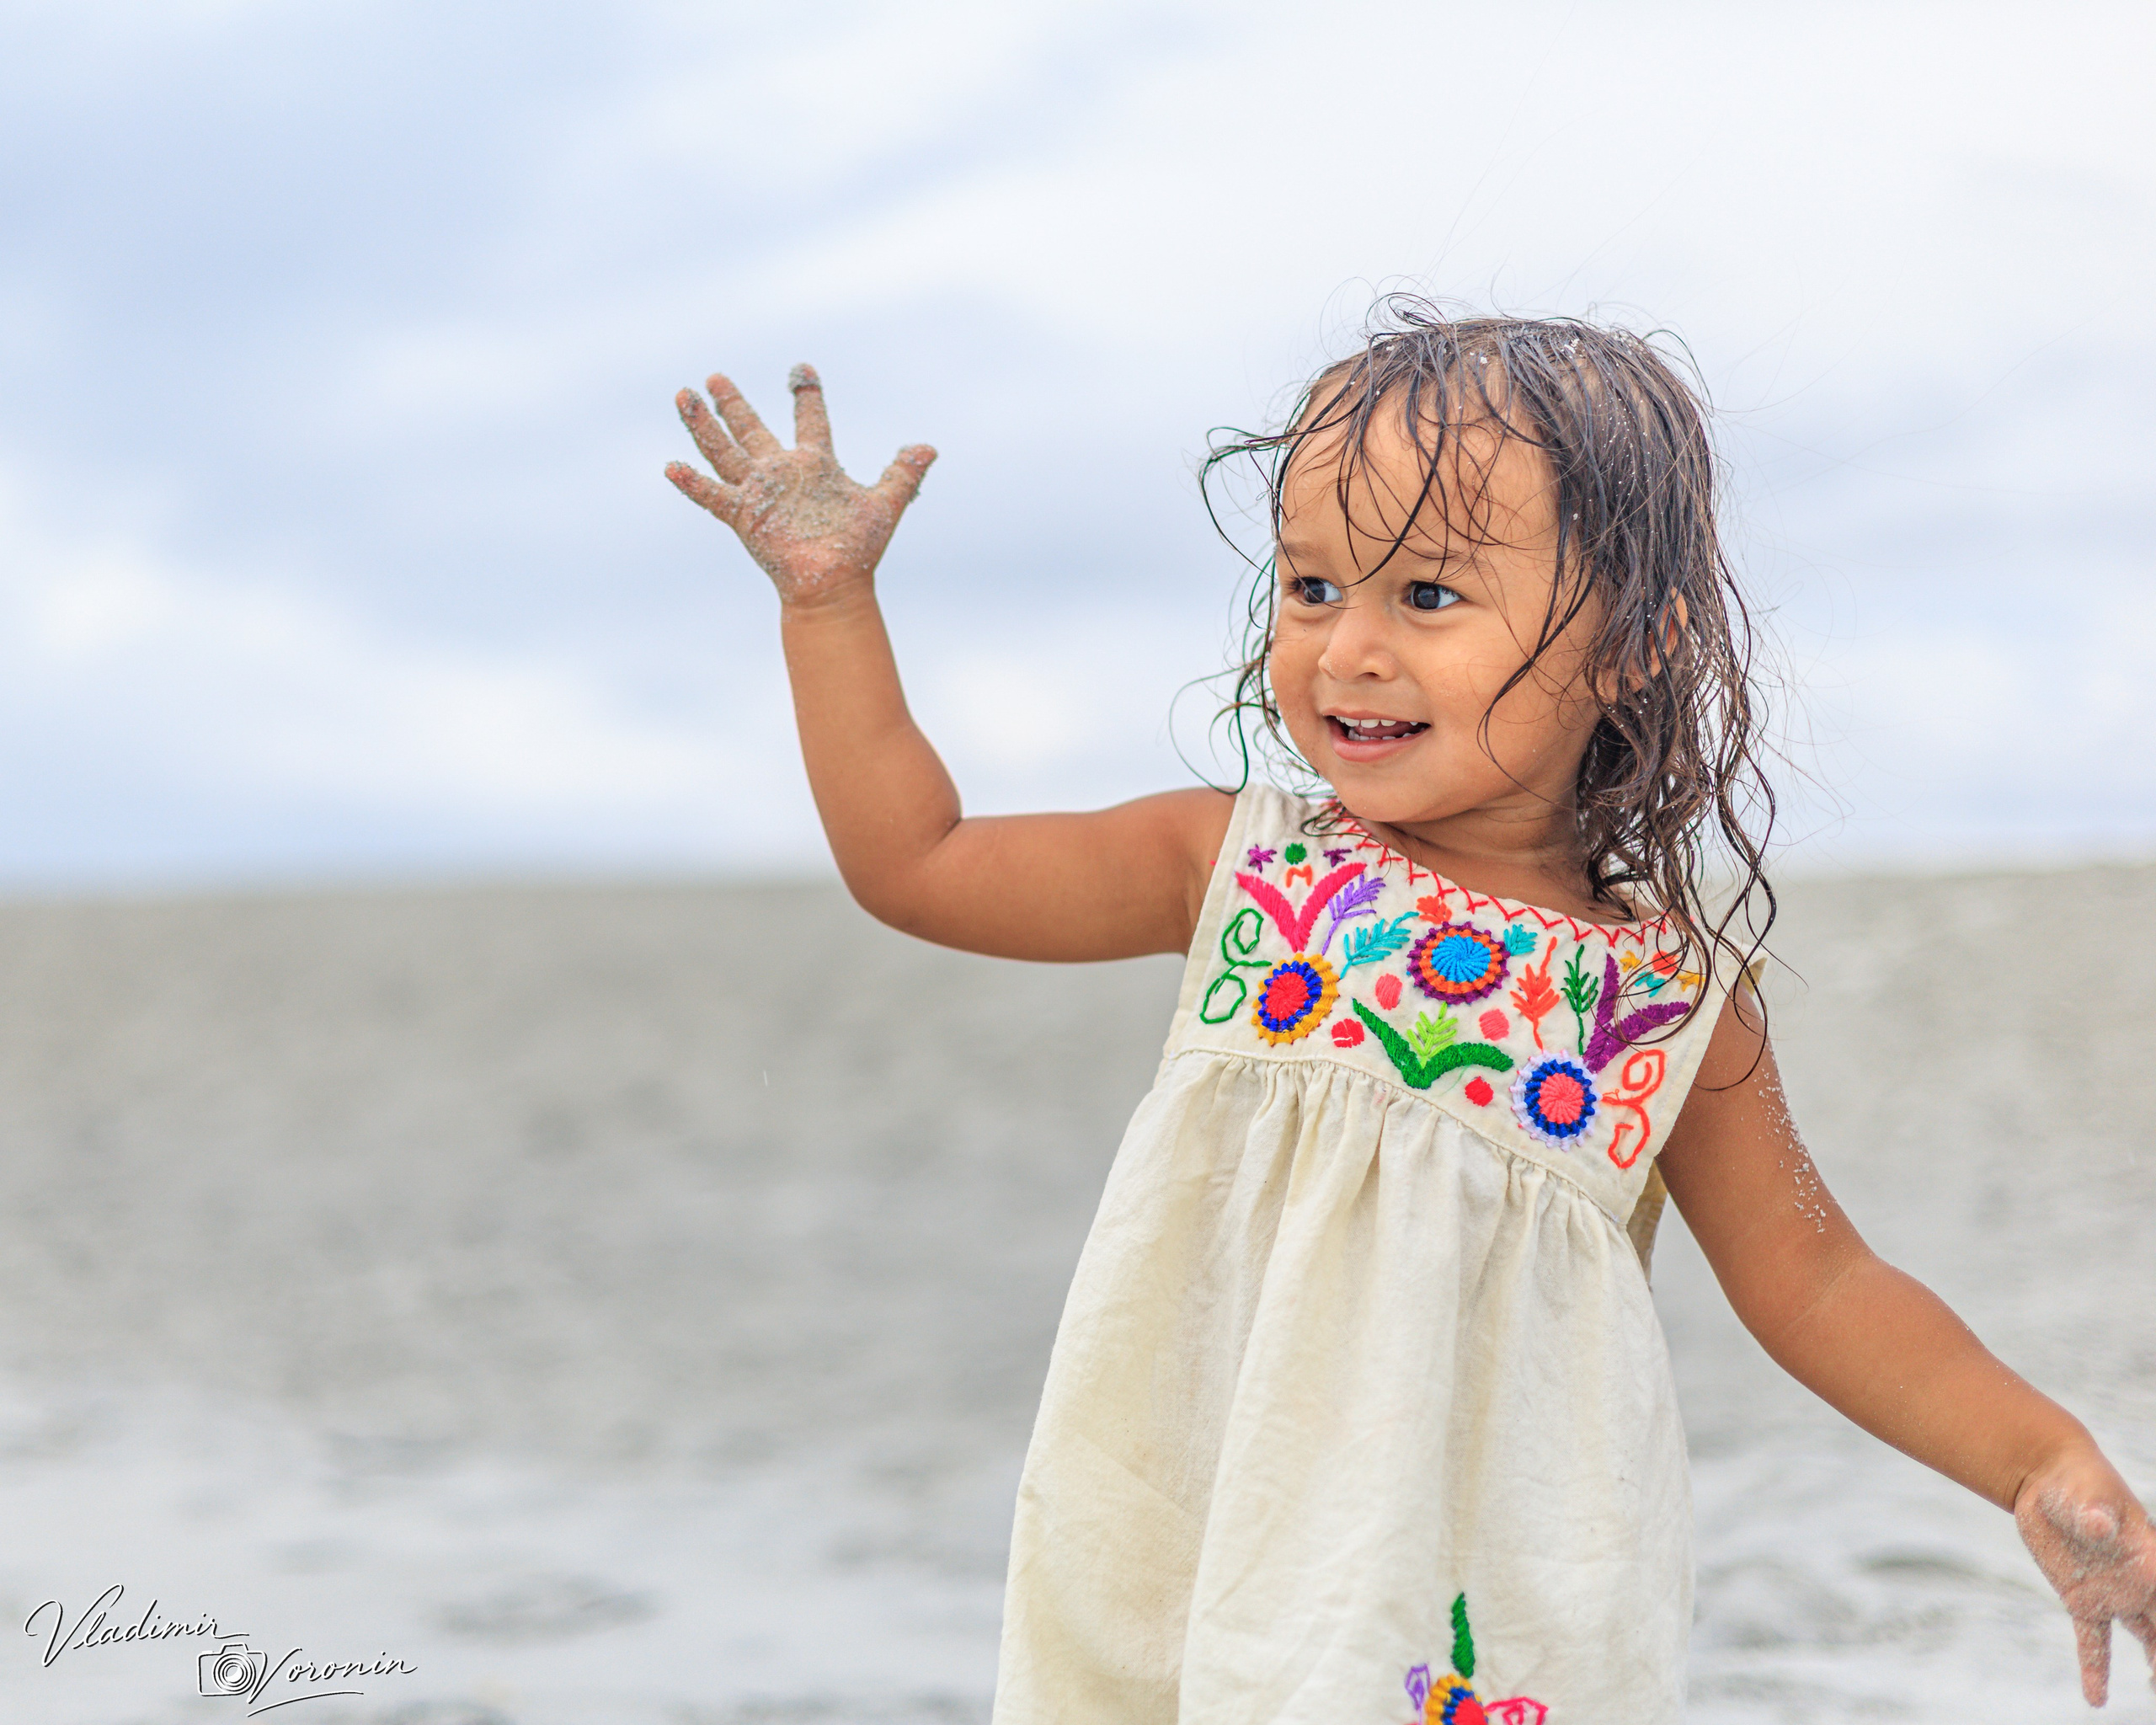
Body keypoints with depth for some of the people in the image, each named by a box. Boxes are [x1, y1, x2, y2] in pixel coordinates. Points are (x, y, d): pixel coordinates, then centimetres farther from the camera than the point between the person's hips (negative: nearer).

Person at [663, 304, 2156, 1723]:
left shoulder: (1673, 997, -1)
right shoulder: (1236, 867, 1)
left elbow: (1819, 1288, 6)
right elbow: (914, 863, 7)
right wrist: (831, 599, 3)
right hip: (1176, 1568, 1)